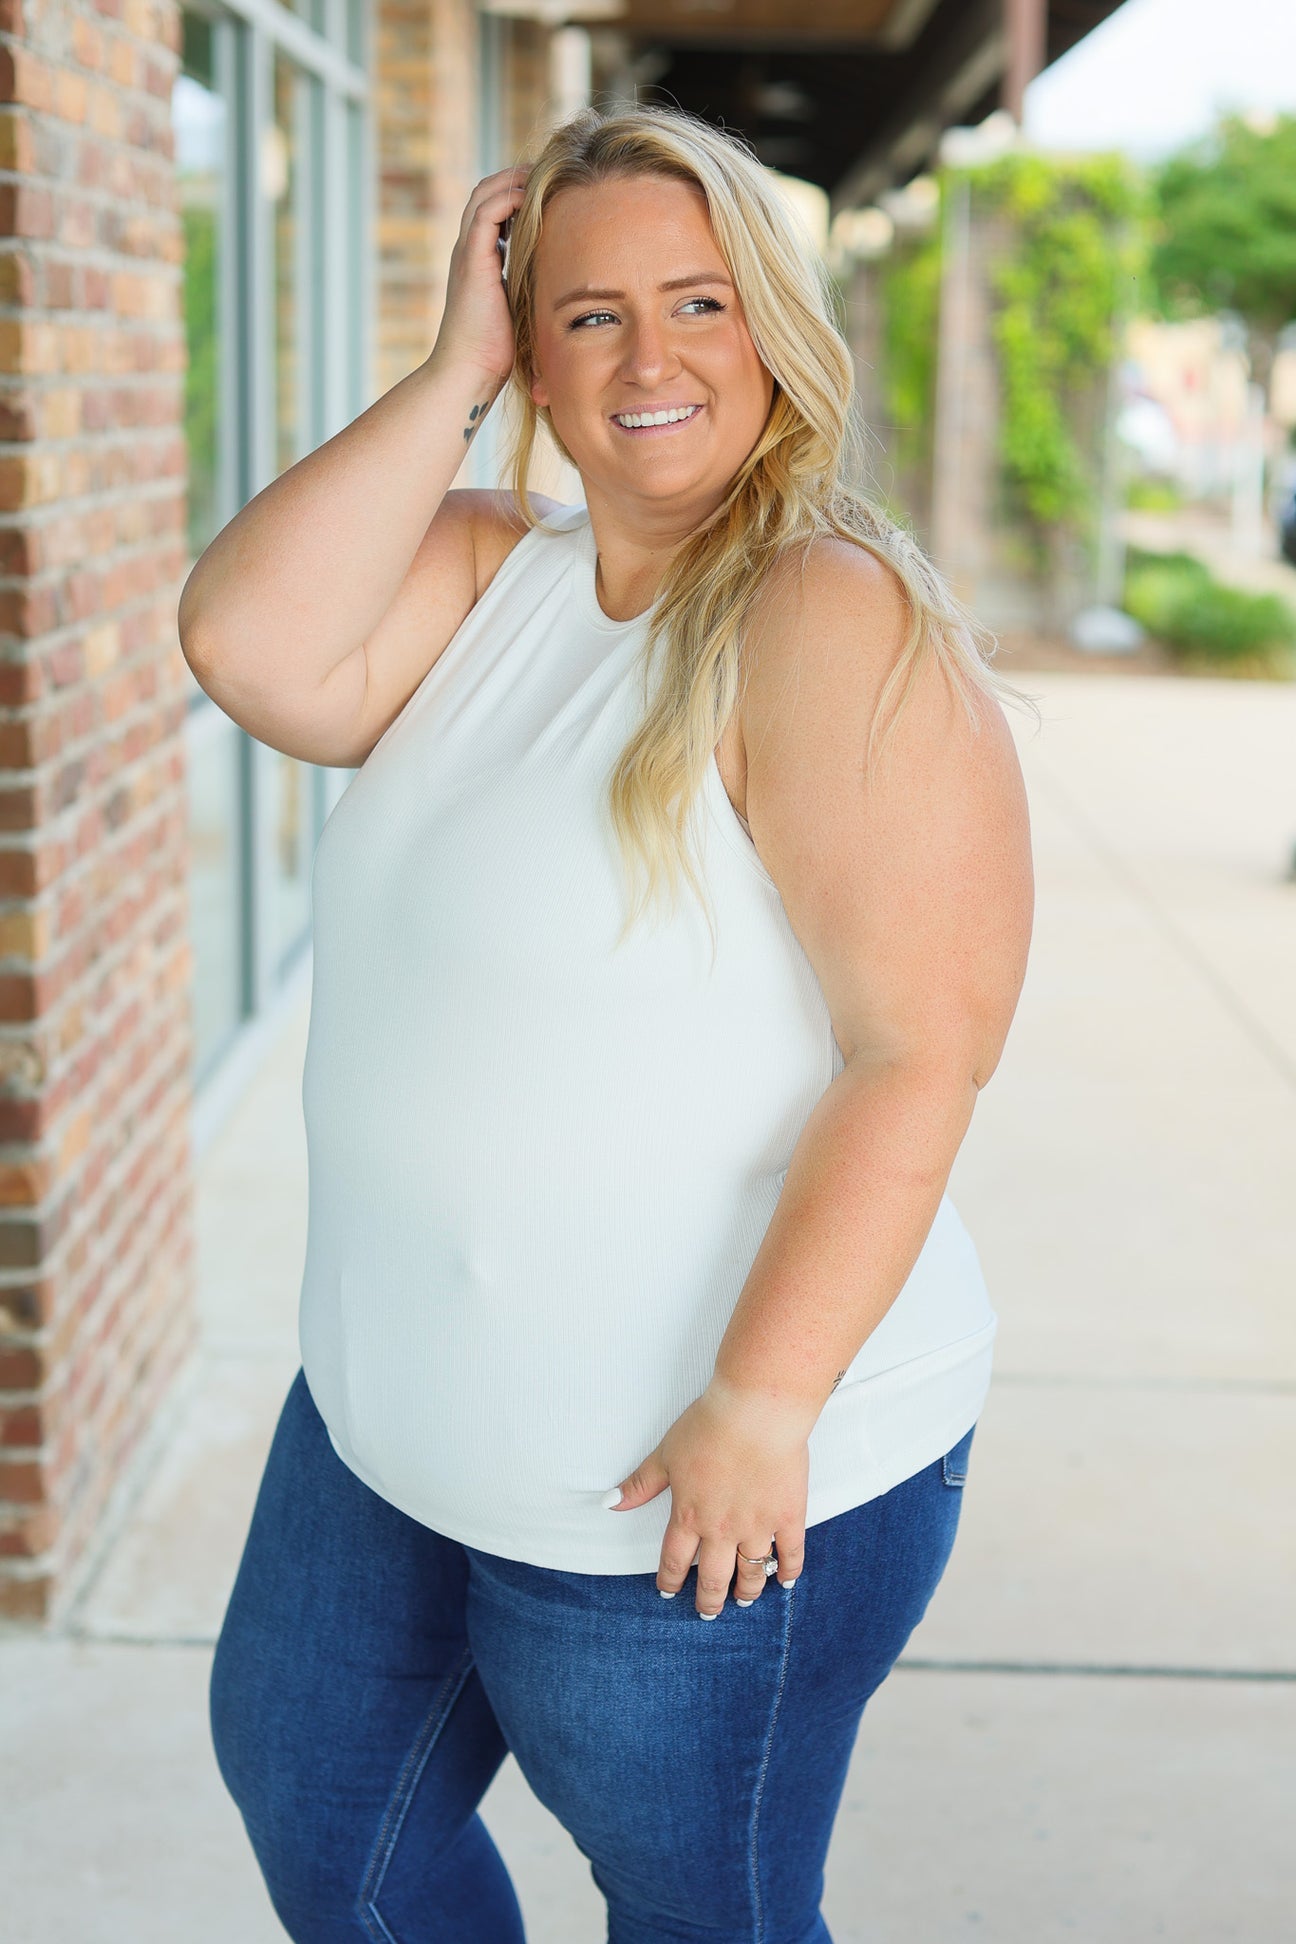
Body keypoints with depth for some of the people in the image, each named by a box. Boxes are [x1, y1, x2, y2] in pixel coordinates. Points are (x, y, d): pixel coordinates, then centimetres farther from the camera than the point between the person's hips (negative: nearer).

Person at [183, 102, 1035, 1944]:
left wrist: (762, 1401, -25)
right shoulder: (482, 573, 2)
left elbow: (923, 1046, -24)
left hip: (698, 1485, -7)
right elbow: (249, 644, -15)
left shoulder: (839, 624, -19)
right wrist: (455, 374, -13)